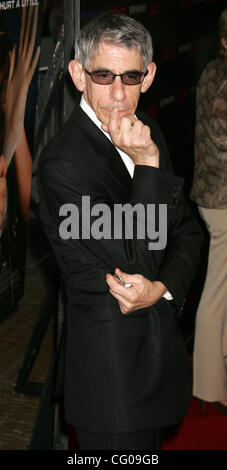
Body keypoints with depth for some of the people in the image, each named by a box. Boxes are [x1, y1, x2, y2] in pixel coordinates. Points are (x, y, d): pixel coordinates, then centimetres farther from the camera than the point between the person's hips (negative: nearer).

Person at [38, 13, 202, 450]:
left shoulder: (148, 132, 1)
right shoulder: (62, 163, -24)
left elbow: (186, 231, 5)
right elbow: (136, 259, -23)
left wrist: (162, 288, -14)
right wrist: (147, 164, -29)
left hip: (160, 338, 7)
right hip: (111, 362, -7)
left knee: (148, 443, 25)